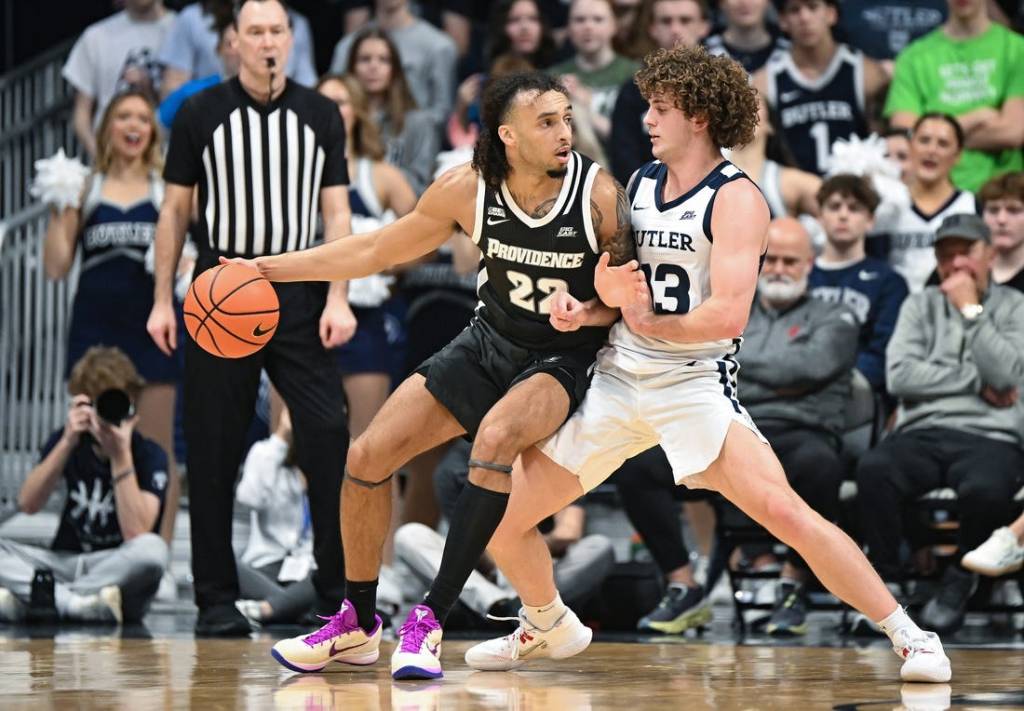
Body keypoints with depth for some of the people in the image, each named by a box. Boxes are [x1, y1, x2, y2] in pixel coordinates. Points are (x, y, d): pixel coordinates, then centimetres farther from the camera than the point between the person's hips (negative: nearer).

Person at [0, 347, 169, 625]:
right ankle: (73, 602, -36)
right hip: (63, 564, 3)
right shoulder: (67, 441, 5)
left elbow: (136, 533, -19)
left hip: (117, 573, -3)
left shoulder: (150, 455, -6)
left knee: (153, 549, -37)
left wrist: (120, 456, -22)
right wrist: (67, 443, -18)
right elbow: (28, 504, -9)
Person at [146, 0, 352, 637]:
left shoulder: (320, 115, 6)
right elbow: (175, 210, 6)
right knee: (215, 452, 1)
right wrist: (162, 301, 2)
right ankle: (216, 600, 9)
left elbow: (336, 211, 4)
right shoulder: (200, 114, 2)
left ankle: (338, 590, -1)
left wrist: (338, 299, -7)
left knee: (329, 436, -8)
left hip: (298, 293, 1)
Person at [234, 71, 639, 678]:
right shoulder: (468, 189, -12)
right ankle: (358, 626, 16)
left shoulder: (599, 194, -21)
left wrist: (587, 312, -31)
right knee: (367, 458, -4)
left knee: (497, 437, -35)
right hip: (488, 344, 4)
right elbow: (378, 249, 1)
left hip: (562, 359, -4)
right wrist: (266, 268, -1)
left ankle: (431, 621, -29)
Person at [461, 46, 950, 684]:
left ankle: (910, 637, -14)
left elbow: (729, 315, -21)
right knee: (498, 514, 6)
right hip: (615, 382, 7)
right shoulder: (640, 184, 11)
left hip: (696, 385, -7)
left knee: (785, 512, -25)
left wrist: (649, 322, -7)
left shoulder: (736, 198, -10)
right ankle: (550, 628, 34)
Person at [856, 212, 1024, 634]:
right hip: (921, 433, 2)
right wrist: (977, 383, 0)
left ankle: (959, 581, -10)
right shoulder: (921, 306, 20)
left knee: (986, 488, -38)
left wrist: (970, 310, -2)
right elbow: (899, 376, 3)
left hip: (989, 437, -2)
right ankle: (886, 579, -17)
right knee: (873, 469, -33)